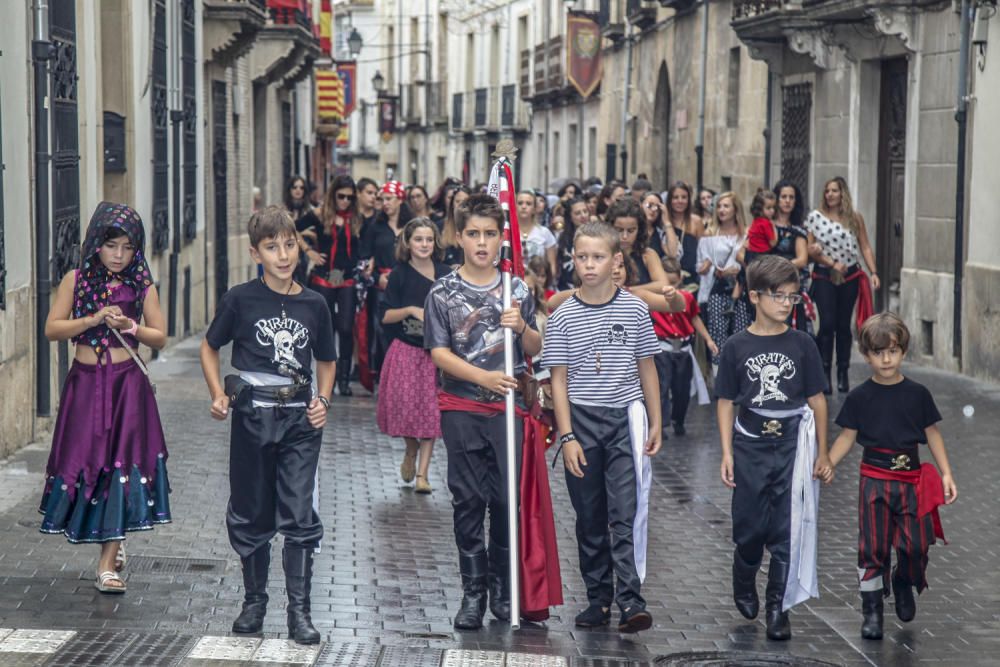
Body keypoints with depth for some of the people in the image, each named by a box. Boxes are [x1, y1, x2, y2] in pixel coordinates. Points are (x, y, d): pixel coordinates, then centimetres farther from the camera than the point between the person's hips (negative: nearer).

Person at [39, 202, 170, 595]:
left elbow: (160, 337, 6)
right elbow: (52, 328, -2)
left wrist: (133, 328, -13)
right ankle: (114, 541, 26)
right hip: (85, 382, 1)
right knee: (82, 462, 2)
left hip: (127, 385, -1)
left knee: (123, 466, -6)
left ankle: (108, 565, -3)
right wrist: (94, 319, -14)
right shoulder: (76, 280, 2)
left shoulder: (141, 285, 3)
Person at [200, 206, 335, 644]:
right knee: (250, 514, 9)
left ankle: (299, 611, 0)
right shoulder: (241, 300, -3)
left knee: (299, 515, -5)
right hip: (252, 415, 0)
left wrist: (322, 400, 1)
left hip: (300, 418, 0)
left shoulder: (314, 305, 3)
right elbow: (210, 347, 10)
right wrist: (218, 395, -3)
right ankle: (254, 601, 24)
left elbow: (326, 361, 17)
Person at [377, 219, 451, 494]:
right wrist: (411, 310, -17)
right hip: (405, 350, -1)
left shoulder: (446, 274, 4)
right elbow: (384, 315, -3)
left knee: (431, 410, -2)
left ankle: (422, 473, 3)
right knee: (406, 405, -6)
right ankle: (411, 450, 27)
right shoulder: (400, 274, -1)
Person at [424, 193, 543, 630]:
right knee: (468, 501, 2)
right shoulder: (444, 293, 1)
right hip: (461, 409, -1)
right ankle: (473, 591, 9)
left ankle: (502, 588, 14)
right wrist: (483, 376, -18)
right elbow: (439, 353, -5)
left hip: (508, 406, 1)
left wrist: (522, 327, -13)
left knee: (507, 499, 2)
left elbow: (535, 350, 9)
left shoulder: (517, 290, 6)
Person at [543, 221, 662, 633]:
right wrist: (567, 436, -6)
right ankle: (598, 599, 17)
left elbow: (647, 369, 8)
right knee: (590, 518, 9)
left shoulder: (635, 310, 1)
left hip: (626, 418, -1)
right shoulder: (563, 317, 0)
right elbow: (559, 380, 0)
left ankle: (631, 601, -12)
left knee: (626, 513, -9)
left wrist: (655, 423, 6)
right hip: (582, 420, 1)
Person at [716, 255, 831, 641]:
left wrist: (822, 451, 4)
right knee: (749, 528, 8)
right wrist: (727, 453, -2)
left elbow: (817, 399, 5)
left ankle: (778, 608, 8)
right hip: (750, 446, 0)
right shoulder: (736, 347, -1)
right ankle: (744, 588, 34)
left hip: (791, 447, 0)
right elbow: (726, 402, 2)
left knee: (786, 532, -1)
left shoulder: (802, 345, 1)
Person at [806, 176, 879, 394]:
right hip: (824, 277, -1)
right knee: (827, 324, -11)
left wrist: (873, 272, -6)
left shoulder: (855, 218, 4)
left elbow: (865, 247, 5)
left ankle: (843, 374, 13)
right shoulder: (815, 217, 1)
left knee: (844, 325, 6)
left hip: (850, 277, 2)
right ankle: (824, 373, -8)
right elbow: (810, 249, -1)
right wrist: (831, 263, -12)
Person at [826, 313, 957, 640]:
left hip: (912, 480, 1)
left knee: (916, 544, -1)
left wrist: (946, 473, 1)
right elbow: (847, 437, 2)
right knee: (872, 547, -1)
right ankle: (872, 611, 9)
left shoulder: (917, 393, 1)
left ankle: (904, 583, 31)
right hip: (875, 480, -1)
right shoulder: (859, 397, -1)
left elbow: (932, 433, 6)